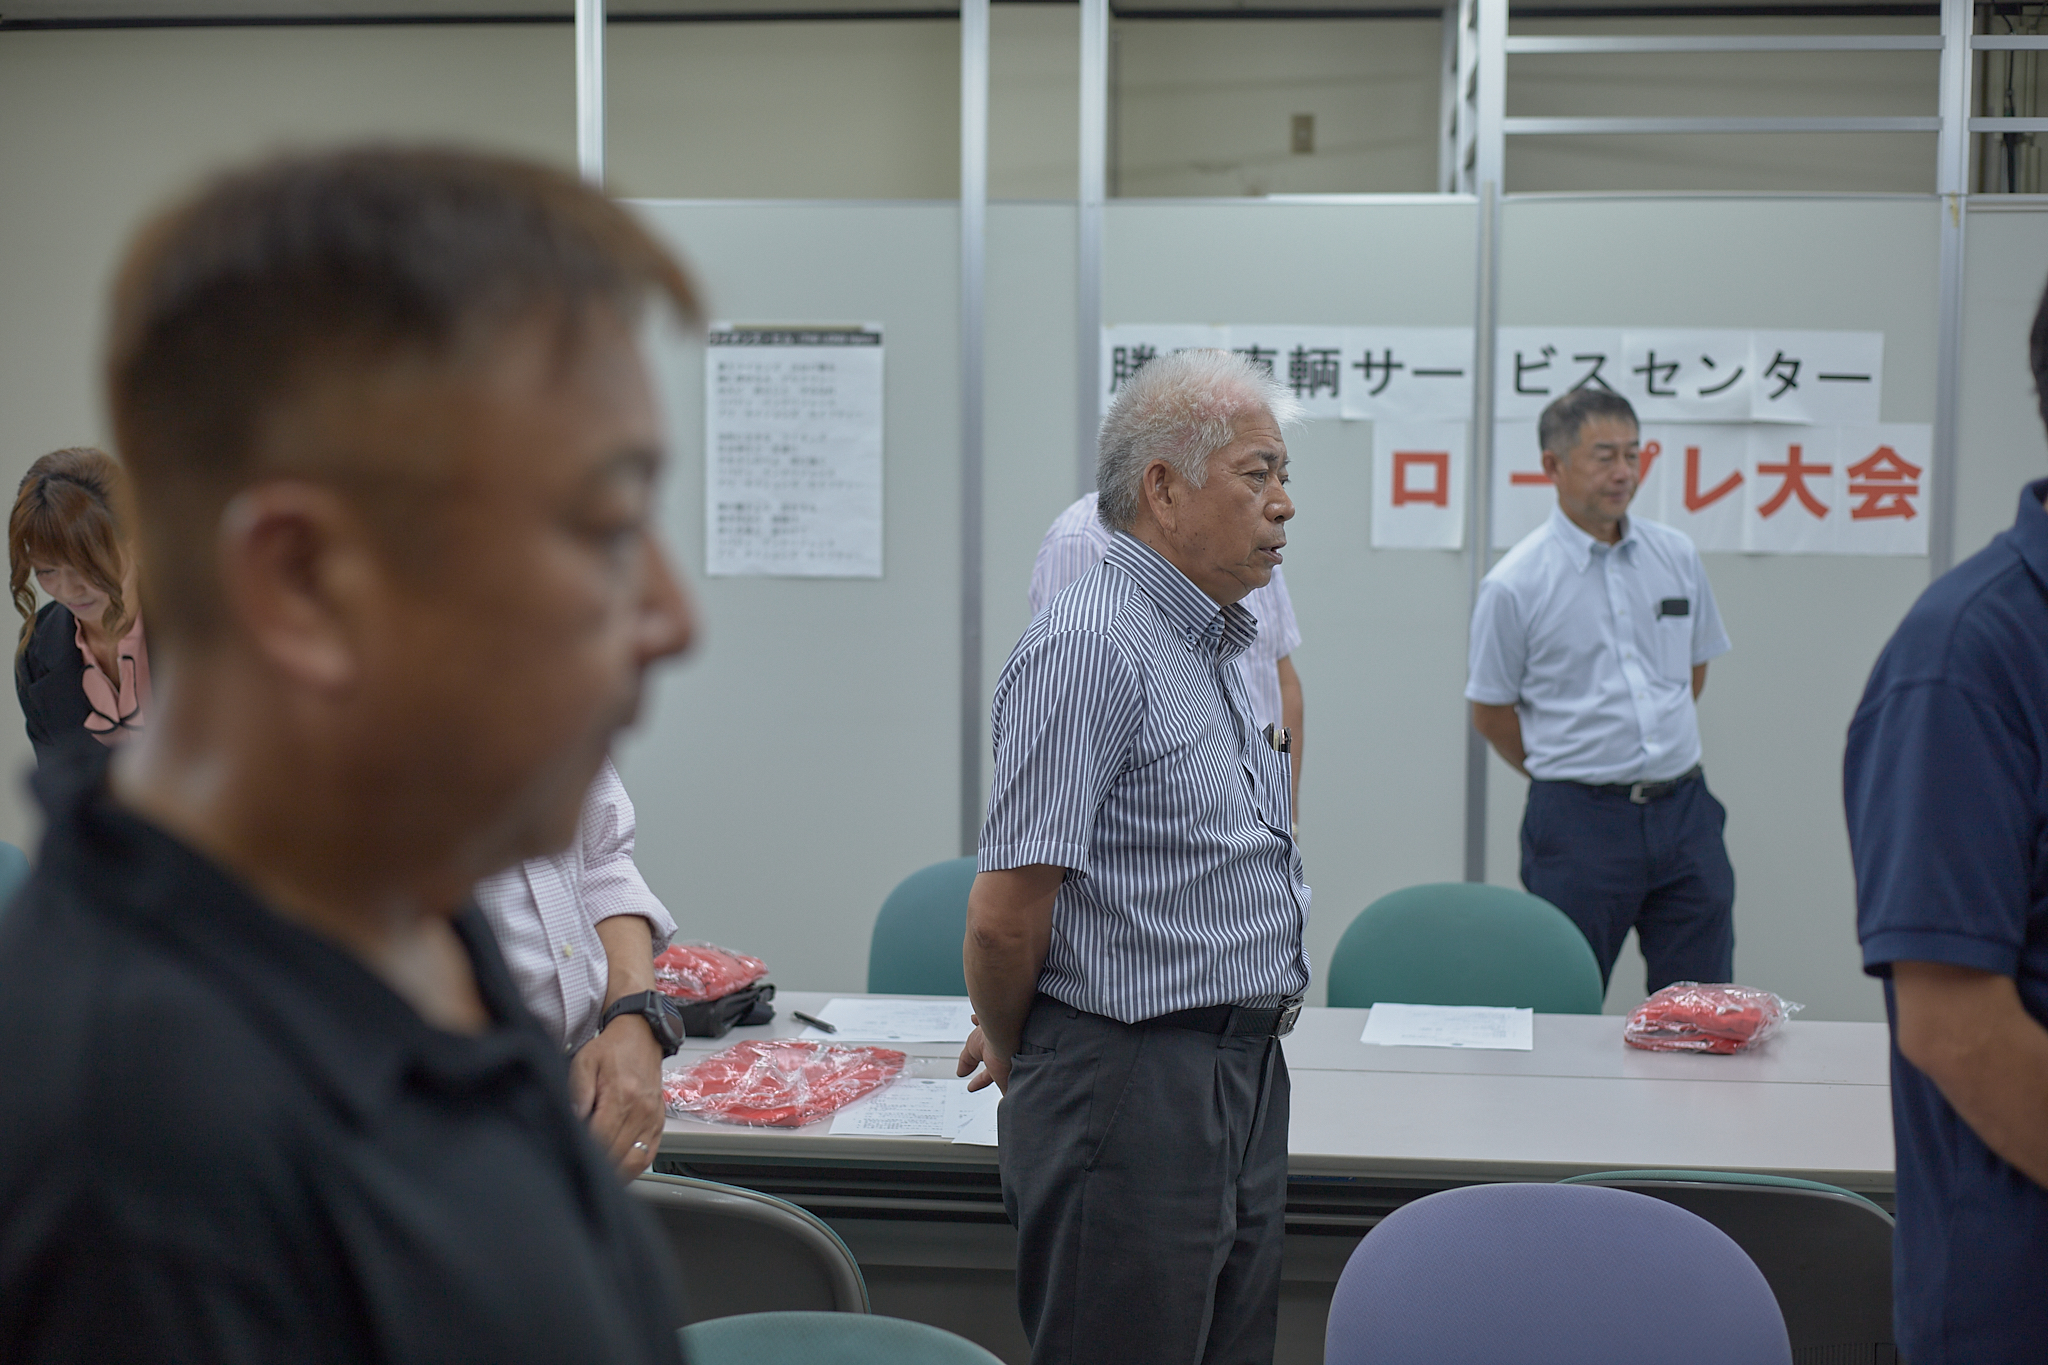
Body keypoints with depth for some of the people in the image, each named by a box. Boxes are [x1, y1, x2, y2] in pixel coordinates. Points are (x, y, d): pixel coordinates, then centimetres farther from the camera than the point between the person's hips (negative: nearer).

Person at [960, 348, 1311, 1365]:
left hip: (1245, 1080, 9)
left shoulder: (1220, 645, 15)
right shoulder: (1091, 644, -17)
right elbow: (1006, 912, -19)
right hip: (1132, 1090, -9)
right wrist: (1012, 1053, -1)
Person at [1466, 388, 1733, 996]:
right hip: (1580, 823, -4)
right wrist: (1566, 772, 6)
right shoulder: (1515, 584, -7)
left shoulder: (1677, 556, 6)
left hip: (1683, 808, 4)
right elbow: (1490, 711, 1)